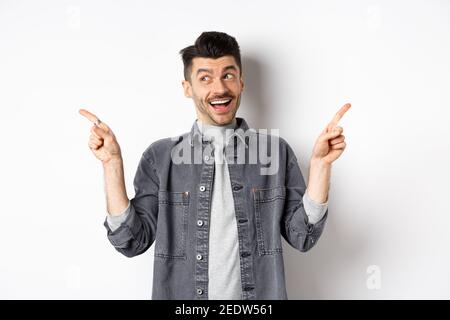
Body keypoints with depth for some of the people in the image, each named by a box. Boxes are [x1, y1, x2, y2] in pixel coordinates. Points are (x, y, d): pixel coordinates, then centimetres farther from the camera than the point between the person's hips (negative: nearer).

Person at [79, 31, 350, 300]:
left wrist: (320, 164, -17)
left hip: (259, 297, 1)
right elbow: (133, 241, -7)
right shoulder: (160, 157, -5)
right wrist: (113, 164, -16)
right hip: (180, 294, 0)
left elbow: (303, 236, -6)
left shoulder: (276, 151, -5)